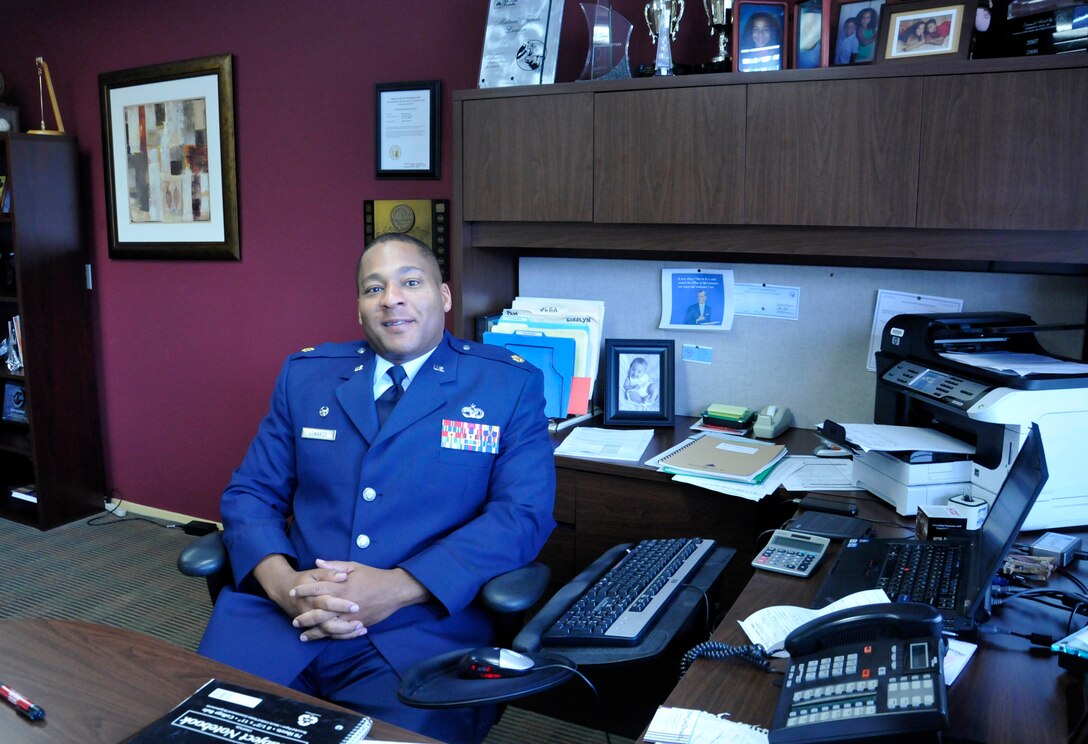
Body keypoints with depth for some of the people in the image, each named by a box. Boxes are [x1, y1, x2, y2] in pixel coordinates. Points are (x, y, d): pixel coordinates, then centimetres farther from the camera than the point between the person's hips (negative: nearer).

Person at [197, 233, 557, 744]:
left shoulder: (509, 384, 4)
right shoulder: (304, 374, 14)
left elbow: (523, 513, -5)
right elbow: (250, 492, 11)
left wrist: (397, 587, -17)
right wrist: (282, 582, -11)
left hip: (425, 624, -2)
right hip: (284, 610, 3)